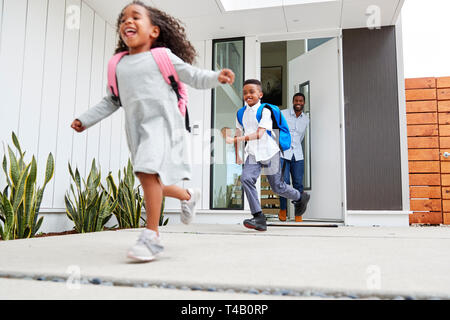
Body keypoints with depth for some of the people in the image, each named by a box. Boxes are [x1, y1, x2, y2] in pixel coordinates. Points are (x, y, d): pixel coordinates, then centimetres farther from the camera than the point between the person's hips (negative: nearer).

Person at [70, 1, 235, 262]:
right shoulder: (119, 66, 16)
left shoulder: (162, 56, 4)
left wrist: (217, 76, -15)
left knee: (148, 171, -25)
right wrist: (85, 119, 22)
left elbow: (194, 76, 3)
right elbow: (111, 101, 24)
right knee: (155, 183, 10)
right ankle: (188, 195, 39)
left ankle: (152, 236, -20)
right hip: (136, 128, 6)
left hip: (161, 121, -6)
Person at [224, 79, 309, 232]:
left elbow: (259, 134, -25)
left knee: (277, 187, 6)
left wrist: (236, 139, -34)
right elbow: (238, 133, 15)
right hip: (253, 154, 4)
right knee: (246, 179, -21)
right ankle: (259, 218, -18)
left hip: (269, 153, -4)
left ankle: (298, 198, 39)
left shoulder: (265, 111, -13)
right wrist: (237, 155, 15)